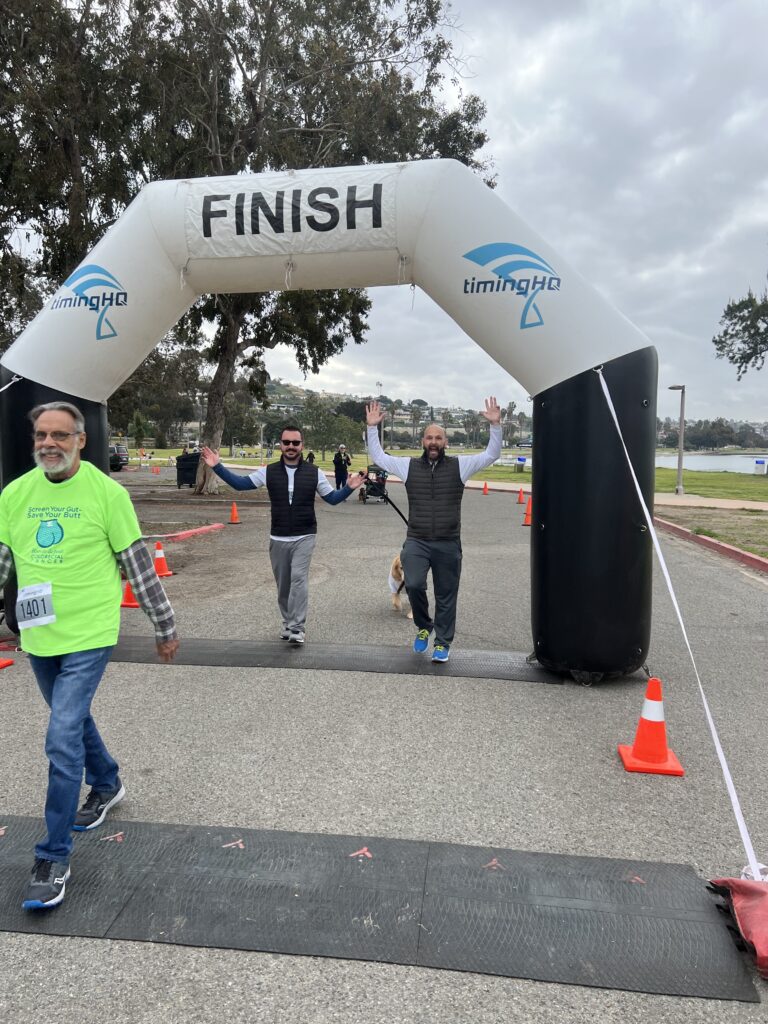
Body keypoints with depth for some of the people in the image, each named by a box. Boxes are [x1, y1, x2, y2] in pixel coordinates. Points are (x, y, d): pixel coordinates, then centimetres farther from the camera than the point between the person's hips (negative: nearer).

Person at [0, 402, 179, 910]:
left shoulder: (107, 493, -11)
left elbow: (140, 565, -7)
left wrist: (165, 627, -2)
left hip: (88, 636, -5)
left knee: (63, 740, -8)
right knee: (74, 719, 23)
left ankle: (54, 858, 8)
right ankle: (107, 784, 49)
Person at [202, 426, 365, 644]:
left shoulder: (314, 473, -1)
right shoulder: (269, 471, 0)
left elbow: (332, 498, 7)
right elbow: (240, 483, 3)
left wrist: (349, 488, -10)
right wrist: (217, 467, -5)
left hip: (304, 537, -2)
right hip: (278, 538, 2)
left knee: (298, 578, -17)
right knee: (283, 584, 11)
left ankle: (297, 627, -14)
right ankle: (288, 622, 28)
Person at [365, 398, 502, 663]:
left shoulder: (459, 466, 2)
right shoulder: (409, 466, 6)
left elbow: (491, 454, 3)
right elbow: (378, 456, 12)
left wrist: (495, 425, -9)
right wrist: (372, 427, 4)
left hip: (448, 544, 0)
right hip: (416, 542, 0)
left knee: (446, 596, 7)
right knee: (413, 584, -20)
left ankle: (442, 643, 23)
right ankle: (423, 626, 9)